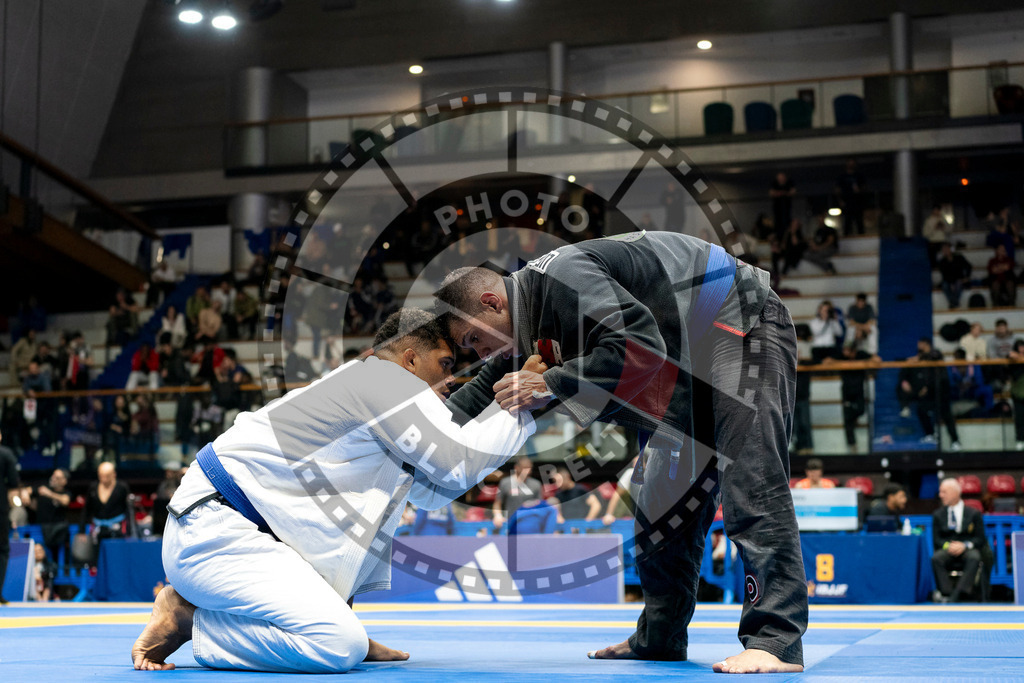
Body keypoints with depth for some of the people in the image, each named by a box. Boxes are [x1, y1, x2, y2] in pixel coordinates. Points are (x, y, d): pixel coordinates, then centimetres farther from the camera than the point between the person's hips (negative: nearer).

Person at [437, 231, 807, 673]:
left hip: (741, 325, -11)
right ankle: (659, 636, 21)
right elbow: (484, 392, 15)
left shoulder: (562, 277, -26)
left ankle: (776, 641, -22)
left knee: (750, 482, -21)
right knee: (666, 494, 12)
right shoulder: (534, 313, 6)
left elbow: (641, 346, -37)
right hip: (688, 361, 11)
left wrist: (550, 386, -32)